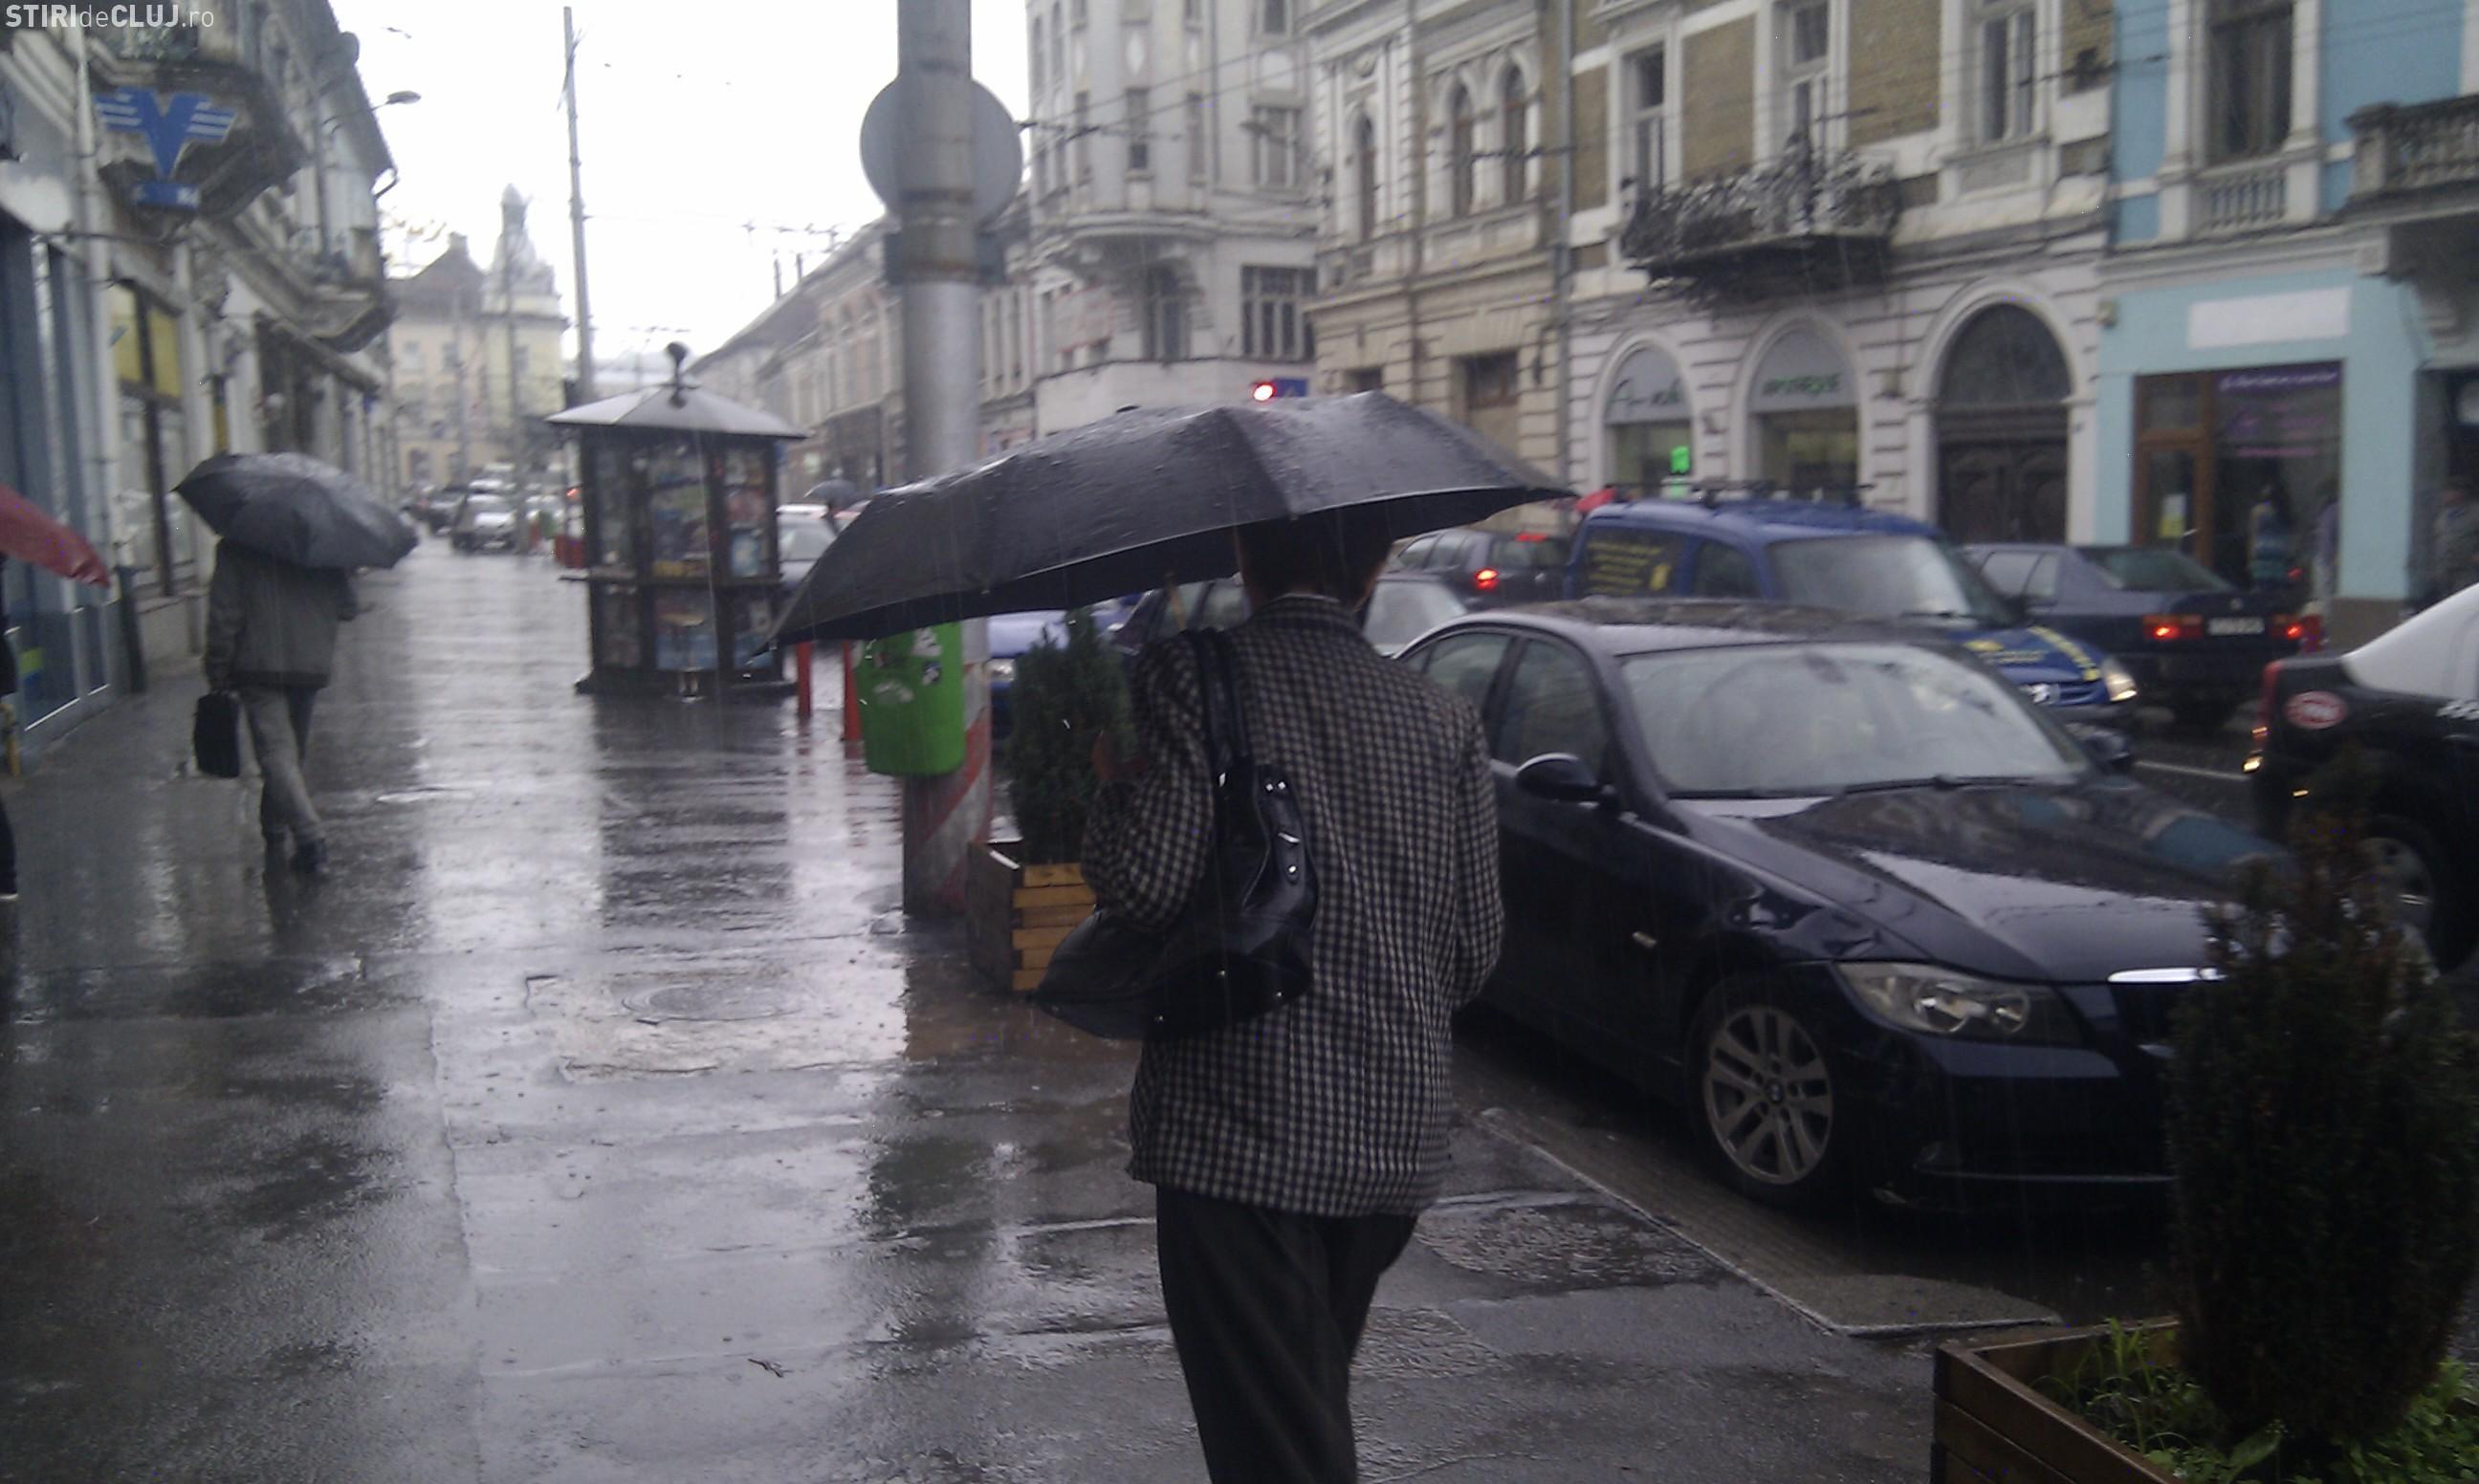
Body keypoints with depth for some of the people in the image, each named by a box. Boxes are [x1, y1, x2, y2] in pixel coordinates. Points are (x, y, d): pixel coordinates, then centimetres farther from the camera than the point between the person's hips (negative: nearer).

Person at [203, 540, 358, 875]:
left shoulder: (235, 549, -4)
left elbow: (224, 616, -7)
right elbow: (349, 608, 5)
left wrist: (217, 673, 0)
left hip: (259, 670, -4)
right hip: (311, 668, 4)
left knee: (276, 753, -9)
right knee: (292, 753, 19)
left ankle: (310, 836, -25)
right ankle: (275, 832, 30)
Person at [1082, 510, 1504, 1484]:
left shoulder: (1192, 678, -7)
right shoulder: (1443, 720, 6)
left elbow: (1146, 886, -16)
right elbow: (1477, 947, 6)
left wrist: (1112, 787, 4)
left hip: (1236, 1137, -5)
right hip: (1397, 1140, 6)